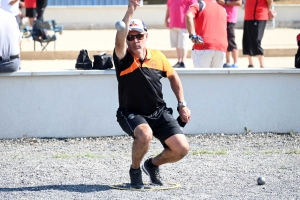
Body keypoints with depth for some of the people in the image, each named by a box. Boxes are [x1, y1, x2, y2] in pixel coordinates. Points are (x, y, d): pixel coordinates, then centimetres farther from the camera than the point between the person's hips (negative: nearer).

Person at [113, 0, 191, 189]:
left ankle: (153, 165, 20)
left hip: (159, 112, 4)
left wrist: (182, 105, 12)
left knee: (182, 148, -12)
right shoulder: (124, 59, -17)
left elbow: (173, 76, 16)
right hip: (132, 115, -4)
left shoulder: (158, 57, -4)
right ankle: (135, 170, -6)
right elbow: (119, 40, -40)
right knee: (144, 134, -37)